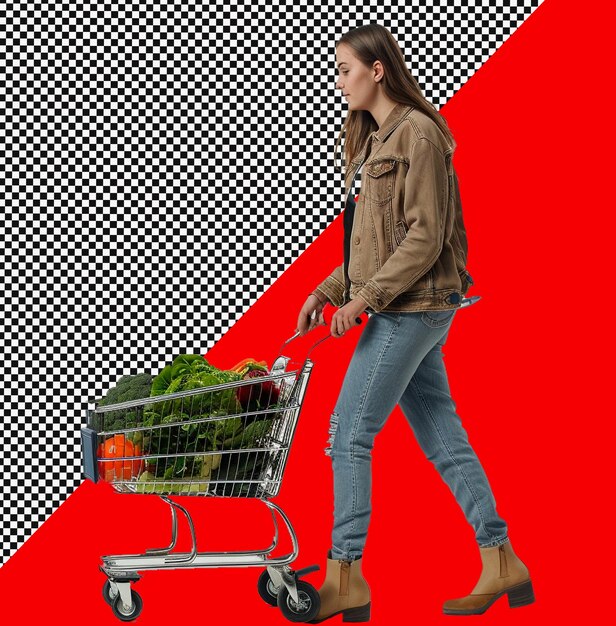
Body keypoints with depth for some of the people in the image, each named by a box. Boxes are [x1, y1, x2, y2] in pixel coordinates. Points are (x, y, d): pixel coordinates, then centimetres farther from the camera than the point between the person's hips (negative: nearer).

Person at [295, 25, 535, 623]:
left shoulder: (418, 134, -12)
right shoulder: (371, 138, 16)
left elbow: (425, 236, -18)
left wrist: (366, 297, -18)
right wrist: (329, 289, 8)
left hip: (413, 308, -10)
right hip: (404, 311, 10)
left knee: (349, 435, -6)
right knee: (442, 437, 10)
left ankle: (344, 578, 2)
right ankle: (502, 563, 17)